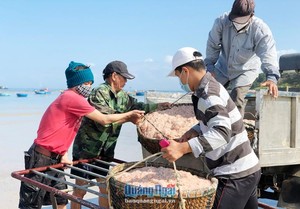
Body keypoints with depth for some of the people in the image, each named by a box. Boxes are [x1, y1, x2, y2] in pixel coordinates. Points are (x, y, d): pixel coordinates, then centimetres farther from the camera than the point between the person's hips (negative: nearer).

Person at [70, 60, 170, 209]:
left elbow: (135, 106, 20)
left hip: (106, 151, 7)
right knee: (80, 190, 3)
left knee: (106, 188, 12)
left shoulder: (122, 96, 7)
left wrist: (157, 106, 12)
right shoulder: (99, 93, -17)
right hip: (86, 150, -7)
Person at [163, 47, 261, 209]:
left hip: (236, 176, -10)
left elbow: (222, 132, -33)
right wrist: (195, 131, 7)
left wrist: (183, 148, -41)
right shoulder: (212, 86, 11)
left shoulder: (208, 94, -20)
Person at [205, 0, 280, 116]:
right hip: (223, 68, 4)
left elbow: (268, 54, -39)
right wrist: (210, 66, -11)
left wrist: (272, 77, -53)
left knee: (237, 98, -23)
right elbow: (212, 45, -9)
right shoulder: (221, 22, -23)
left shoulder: (260, 29, -29)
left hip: (246, 70, -3)